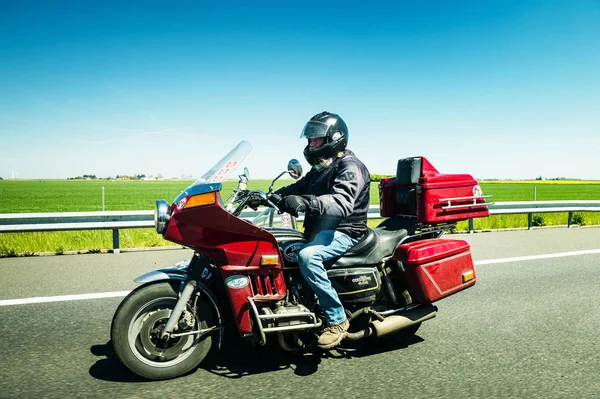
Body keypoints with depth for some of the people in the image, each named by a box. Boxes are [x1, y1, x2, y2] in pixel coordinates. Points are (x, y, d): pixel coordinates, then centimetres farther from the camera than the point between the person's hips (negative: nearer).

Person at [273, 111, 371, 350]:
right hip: (320, 231, 10)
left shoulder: (350, 167, -12)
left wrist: (307, 203, -48)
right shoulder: (320, 168, 20)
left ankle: (337, 320, -24)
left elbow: (342, 203, -31)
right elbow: (297, 188, 16)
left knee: (307, 256, -36)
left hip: (343, 232, -10)